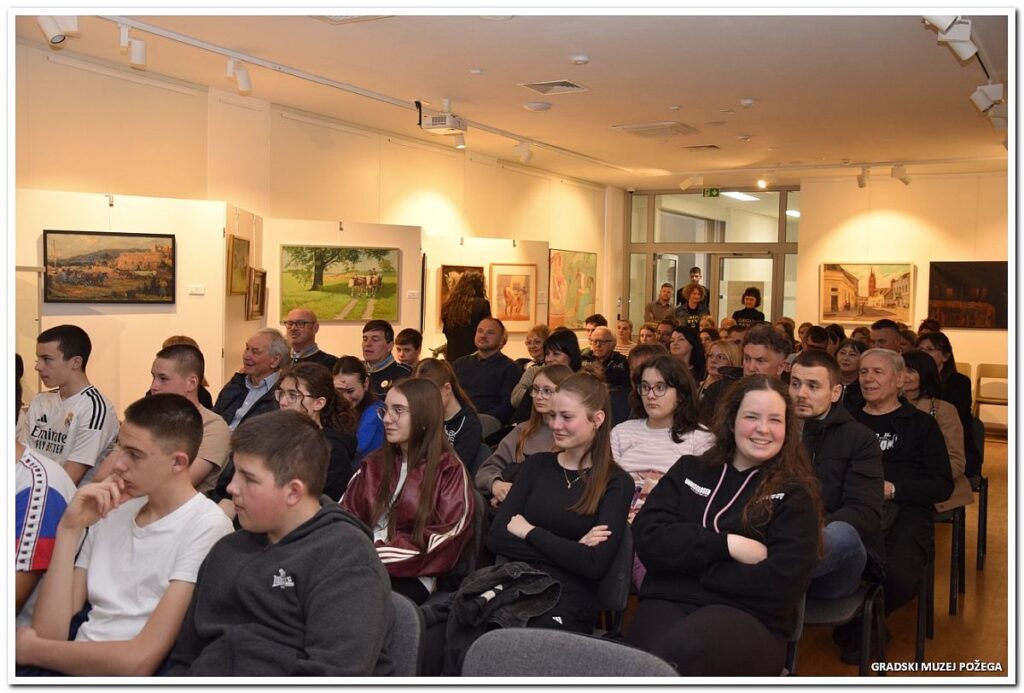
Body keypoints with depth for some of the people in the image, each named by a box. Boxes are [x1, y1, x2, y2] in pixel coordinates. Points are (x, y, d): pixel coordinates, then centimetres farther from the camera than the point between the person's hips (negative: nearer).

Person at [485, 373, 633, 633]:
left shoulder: (616, 483, 4)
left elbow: (595, 564, -9)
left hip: (568, 604, -3)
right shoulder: (537, 465, 15)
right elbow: (496, 537, 4)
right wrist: (569, 550, -6)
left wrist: (529, 532, -2)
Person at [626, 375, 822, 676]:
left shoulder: (795, 495, 7)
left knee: (681, 650, -36)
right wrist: (727, 545, -8)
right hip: (668, 600, 2)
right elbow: (647, 538, 2)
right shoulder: (689, 470, 15)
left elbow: (782, 584, -5)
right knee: (647, 662, -35)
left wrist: (687, 563, -4)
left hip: (749, 617, -1)